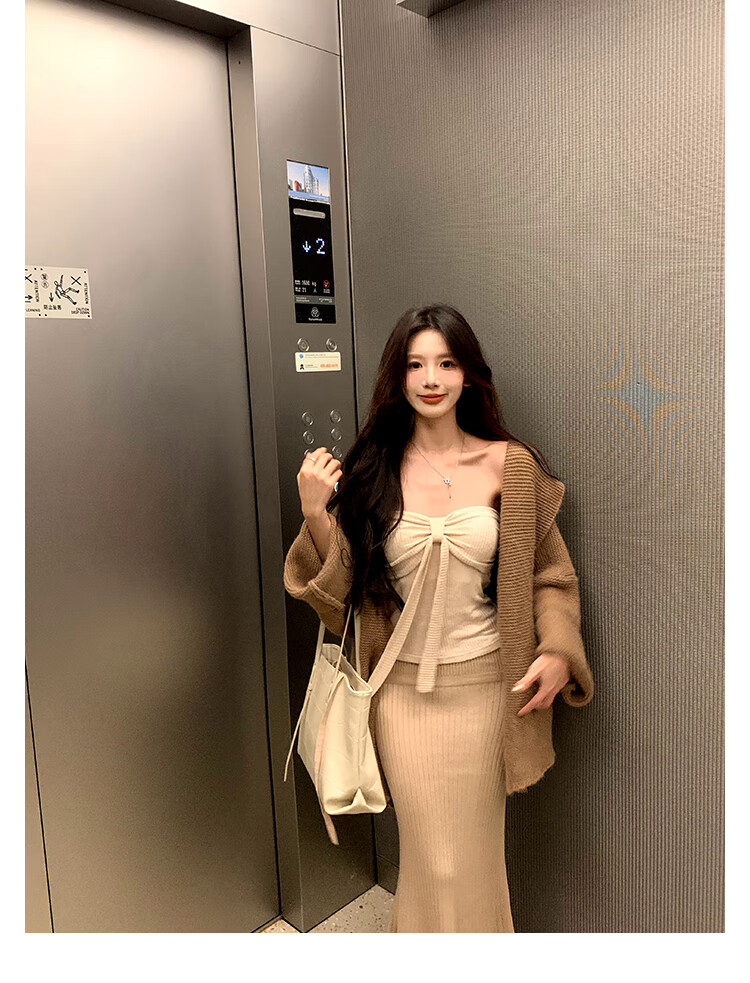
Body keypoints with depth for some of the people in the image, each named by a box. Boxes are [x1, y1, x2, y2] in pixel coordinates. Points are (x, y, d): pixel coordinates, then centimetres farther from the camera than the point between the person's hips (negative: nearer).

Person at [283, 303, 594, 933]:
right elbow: (342, 586, -1)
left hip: (484, 684, 1)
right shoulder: (371, 470, -3)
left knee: (474, 852, 19)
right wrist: (316, 513, -15)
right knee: (435, 860, 11)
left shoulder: (510, 466, -4)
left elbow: (549, 574, 4)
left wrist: (559, 650, -11)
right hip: (403, 688, 0)